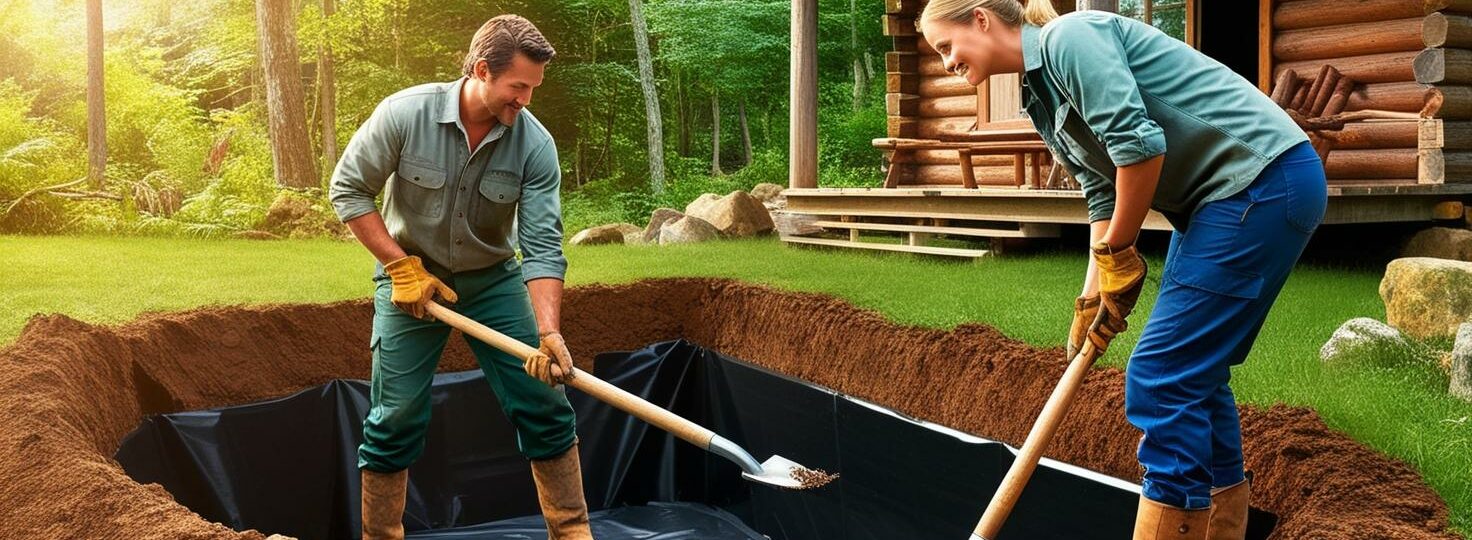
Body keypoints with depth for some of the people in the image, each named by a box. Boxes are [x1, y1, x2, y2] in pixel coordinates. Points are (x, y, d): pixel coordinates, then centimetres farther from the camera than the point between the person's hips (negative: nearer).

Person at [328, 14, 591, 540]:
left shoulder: (535, 145, -17)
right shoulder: (404, 113, -21)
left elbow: (543, 246, -19)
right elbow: (348, 189, -9)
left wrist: (548, 331, -31)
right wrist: (400, 265, -14)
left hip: (493, 280, 2)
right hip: (411, 279, -1)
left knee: (543, 404, -2)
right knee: (396, 418, 1)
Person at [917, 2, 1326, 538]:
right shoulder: (1043, 94, 15)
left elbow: (1138, 142, -22)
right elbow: (1102, 193, 13)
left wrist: (1117, 250, -9)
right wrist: (1093, 297, 7)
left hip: (1263, 178, -10)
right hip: (1220, 197, 10)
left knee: (1160, 377, -9)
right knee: (1193, 373, 13)